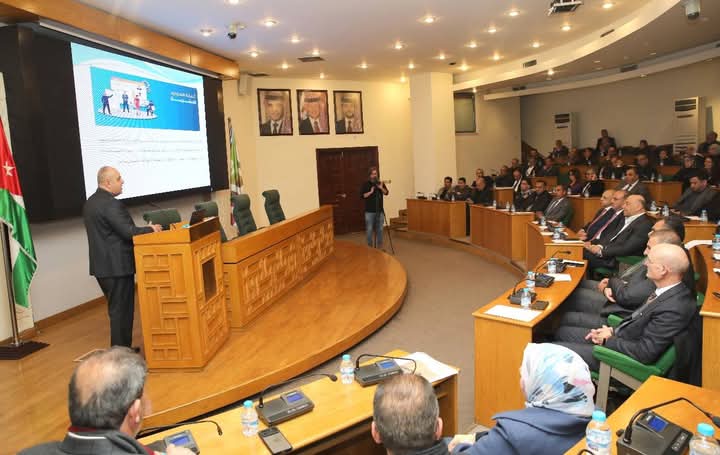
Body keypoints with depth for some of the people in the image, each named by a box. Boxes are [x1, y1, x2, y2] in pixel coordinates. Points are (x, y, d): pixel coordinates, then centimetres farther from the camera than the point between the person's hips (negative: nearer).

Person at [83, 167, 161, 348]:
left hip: (102, 265, 10)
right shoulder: (111, 204, -18)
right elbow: (128, 232, -22)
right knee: (122, 310, -1)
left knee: (116, 309, 18)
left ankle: (119, 348, 27)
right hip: (117, 266, -10)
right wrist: (150, 229, -6)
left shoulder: (90, 203, 13)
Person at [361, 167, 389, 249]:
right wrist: (370, 192, -17)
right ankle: (369, 247, 7)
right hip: (369, 211, -3)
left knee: (379, 229, 7)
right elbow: (362, 195, -7)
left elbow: (386, 193, -2)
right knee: (369, 230, -3)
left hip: (380, 210, 3)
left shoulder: (381, 183, 7)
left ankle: (379, 246, 17)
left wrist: (381, 188, -17)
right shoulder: (366, 184, -1)